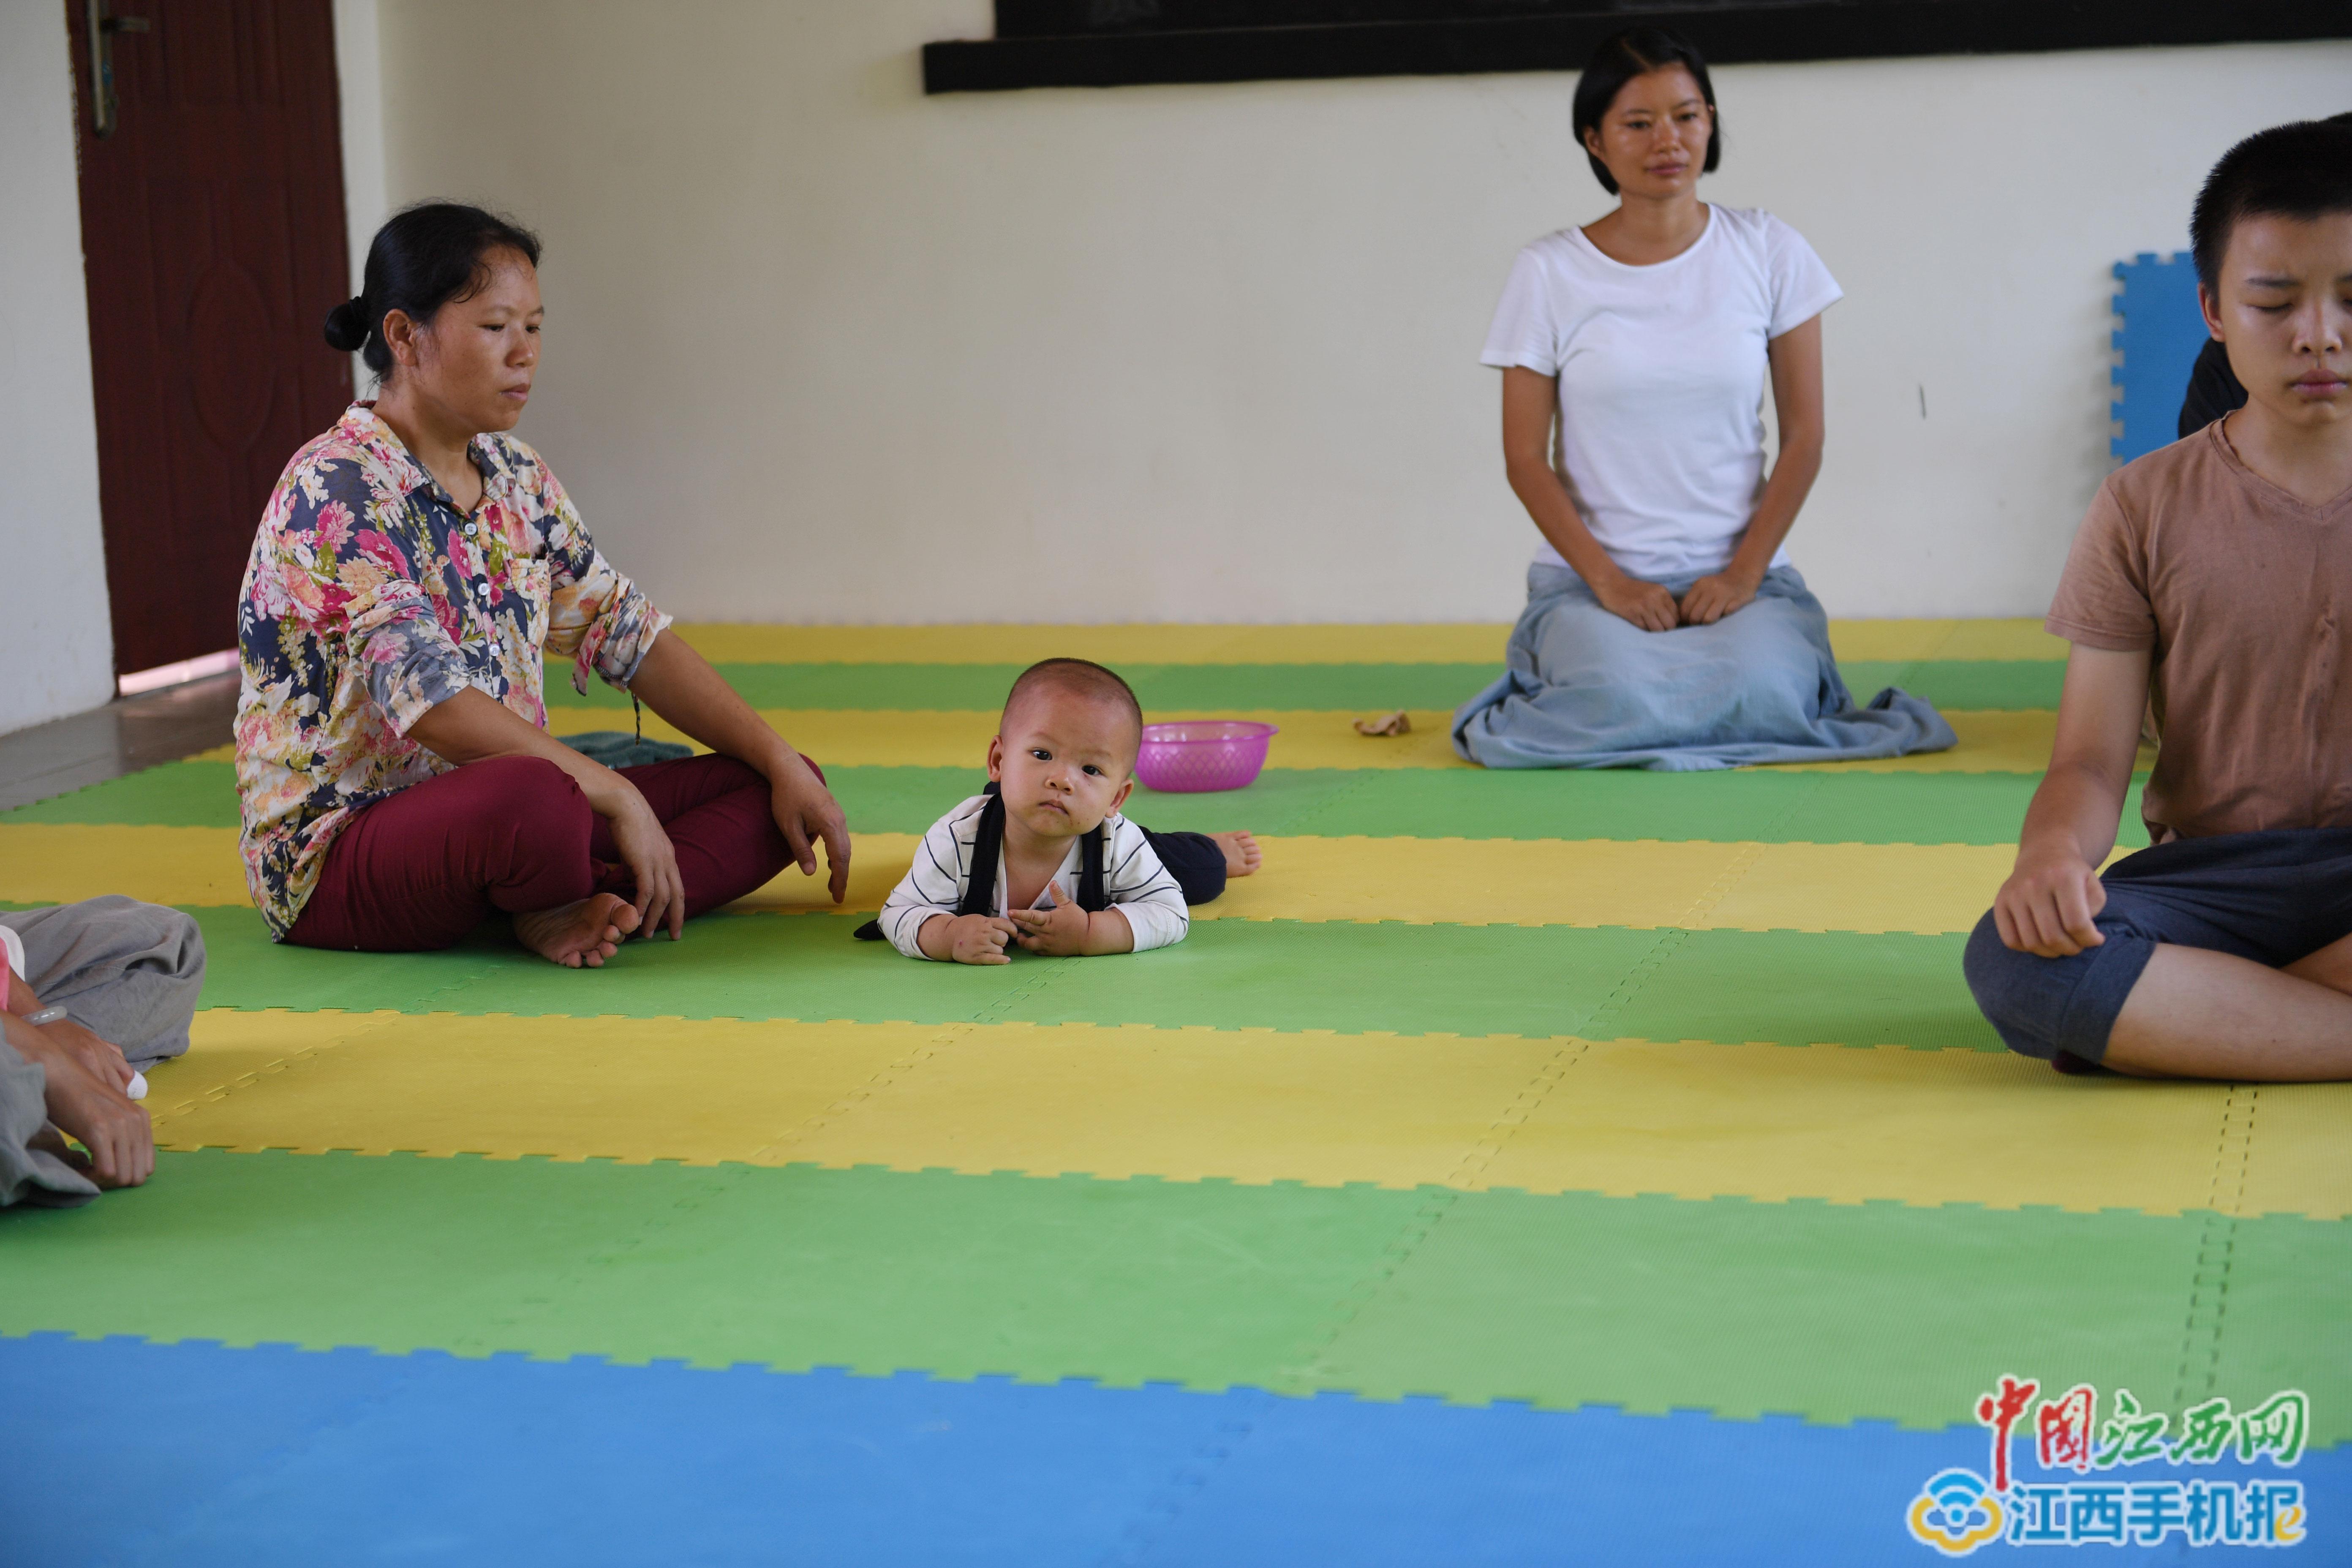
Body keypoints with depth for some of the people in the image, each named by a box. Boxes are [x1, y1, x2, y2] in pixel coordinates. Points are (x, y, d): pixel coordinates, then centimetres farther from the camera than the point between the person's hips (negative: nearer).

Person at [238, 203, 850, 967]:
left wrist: (781, 761, 1)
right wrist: (615, 797, -29)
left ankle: (568, 912, -21)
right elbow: (427, 699, -27)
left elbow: (628, 633, 11)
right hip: (341, 848, -9)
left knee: (766, 790, -2)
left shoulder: (513, 478, 10)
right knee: (538, 803, -40)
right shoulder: (338, 492, -16)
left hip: (491, 805, 9)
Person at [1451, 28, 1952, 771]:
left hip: (1740, 573, 1)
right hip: (1592, 576, -1)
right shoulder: (1550, 273, 2)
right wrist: (1608, 581, -12)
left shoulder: (1769, 254, 5)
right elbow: (1526, 459, 0)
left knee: (1763, 691, -31)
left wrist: (1743, 573, -9)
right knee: (1617, 702, -32)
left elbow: (1803, 436, 3)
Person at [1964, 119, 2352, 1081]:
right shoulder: (2149, 510, 6)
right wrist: (2053, 849, -25)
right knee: (2014, 959, -32)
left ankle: (2180, 1017, -23)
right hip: (2217, 872, 1)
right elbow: (2093, 760, 1)